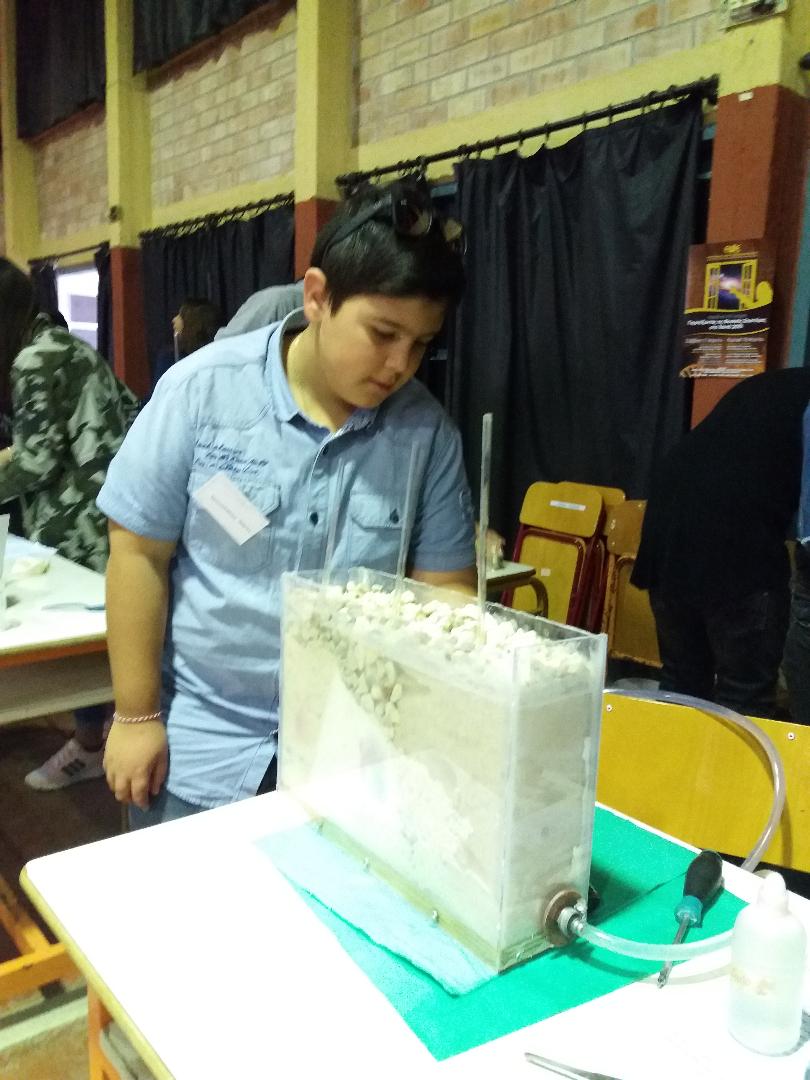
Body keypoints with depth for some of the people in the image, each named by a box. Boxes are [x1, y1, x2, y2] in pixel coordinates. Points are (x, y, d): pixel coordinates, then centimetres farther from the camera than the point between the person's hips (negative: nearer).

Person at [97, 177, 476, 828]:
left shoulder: (428, 429, -9)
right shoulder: (204, 389, -13)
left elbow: (445, 585, -3)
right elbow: (139, 555, -8)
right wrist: (137, 716, -5)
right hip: (199, 745, -1)